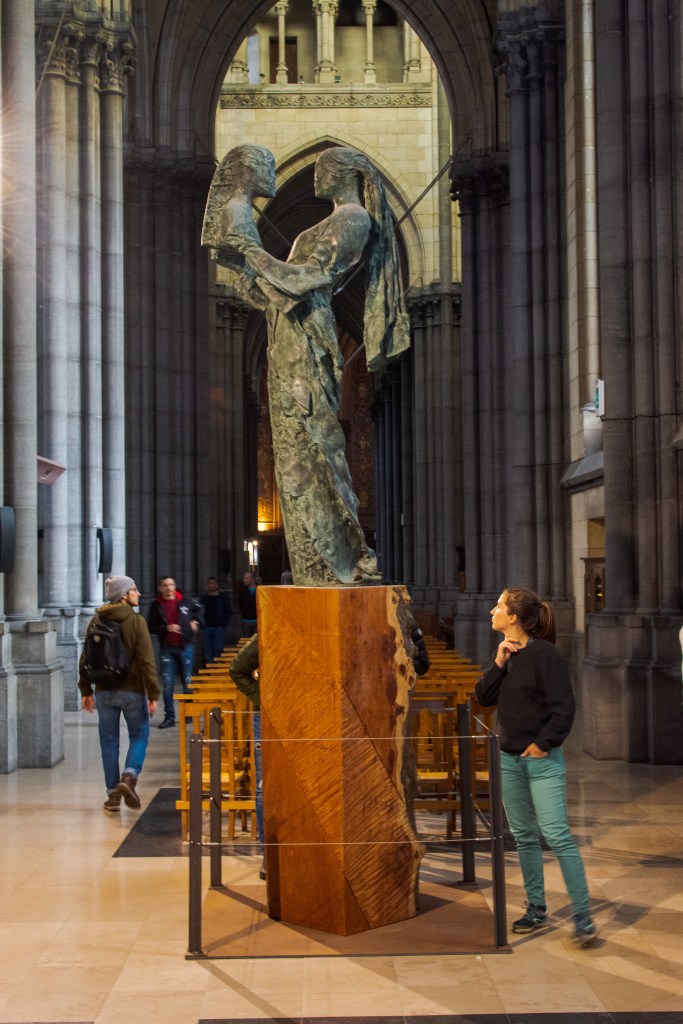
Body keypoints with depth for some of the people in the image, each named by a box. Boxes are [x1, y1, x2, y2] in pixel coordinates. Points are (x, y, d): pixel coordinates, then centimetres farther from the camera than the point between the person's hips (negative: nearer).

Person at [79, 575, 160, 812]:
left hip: (104, 692, 4)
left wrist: (85, 690, 15)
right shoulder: (136, 621, -10)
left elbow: (85, 659, 7)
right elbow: (146, 660, -14)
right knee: (139, 736, 11)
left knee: (109, 741, 10)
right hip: (132, 690, -3)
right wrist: (153, 694, -11)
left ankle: (113, 794, 12)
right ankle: (129, 777, -11)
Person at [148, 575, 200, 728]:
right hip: (167, 648, 0)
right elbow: (151, 628, -1)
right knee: (167, 684, -1)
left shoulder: (185, 603, 4)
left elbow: (196, 616, 24)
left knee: (187, 681, 6)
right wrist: (166, 628, -15)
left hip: (185, 647, 1)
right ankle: (169, 716, 6)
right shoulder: (156, 605, 1)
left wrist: (195, 623, 5)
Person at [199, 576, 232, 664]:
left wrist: (223, 624, -6)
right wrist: (202, 624, 0)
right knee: (207, 650, 2)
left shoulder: (224, 597, 4)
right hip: (206, 628, 3)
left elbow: (228, 611, 2)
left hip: (219, 628, -3)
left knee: (218, 649, -7)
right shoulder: (204, 598, 11)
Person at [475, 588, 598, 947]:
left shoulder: (544, 653, -15)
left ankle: (582, 916, -6)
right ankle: (536, 910, 24)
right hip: (510, 759, 8)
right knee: (524, 837, 13)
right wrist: (498, 664, -9)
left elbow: (564, 707, -17)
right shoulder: (505, 653, 8)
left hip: (542, 759, -8)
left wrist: (544, 744, -13)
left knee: (557, 835, -11)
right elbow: (483, 698, 3)